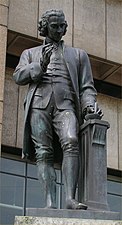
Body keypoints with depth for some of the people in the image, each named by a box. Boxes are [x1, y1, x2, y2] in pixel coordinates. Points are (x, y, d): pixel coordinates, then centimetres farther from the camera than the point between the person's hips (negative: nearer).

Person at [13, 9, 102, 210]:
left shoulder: (78, 55, 27)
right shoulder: (30, 54, 27)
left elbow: (87, 86, 20)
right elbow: (18, 76, 11)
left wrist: (89, 105, -1)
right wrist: (40, 65, -6)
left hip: (65, 105, 0)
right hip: (39, 104, 1)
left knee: (71, 142, -27)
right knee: (44, 152, -15)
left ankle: (70, 198, -36)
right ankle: (50, 202, -23)